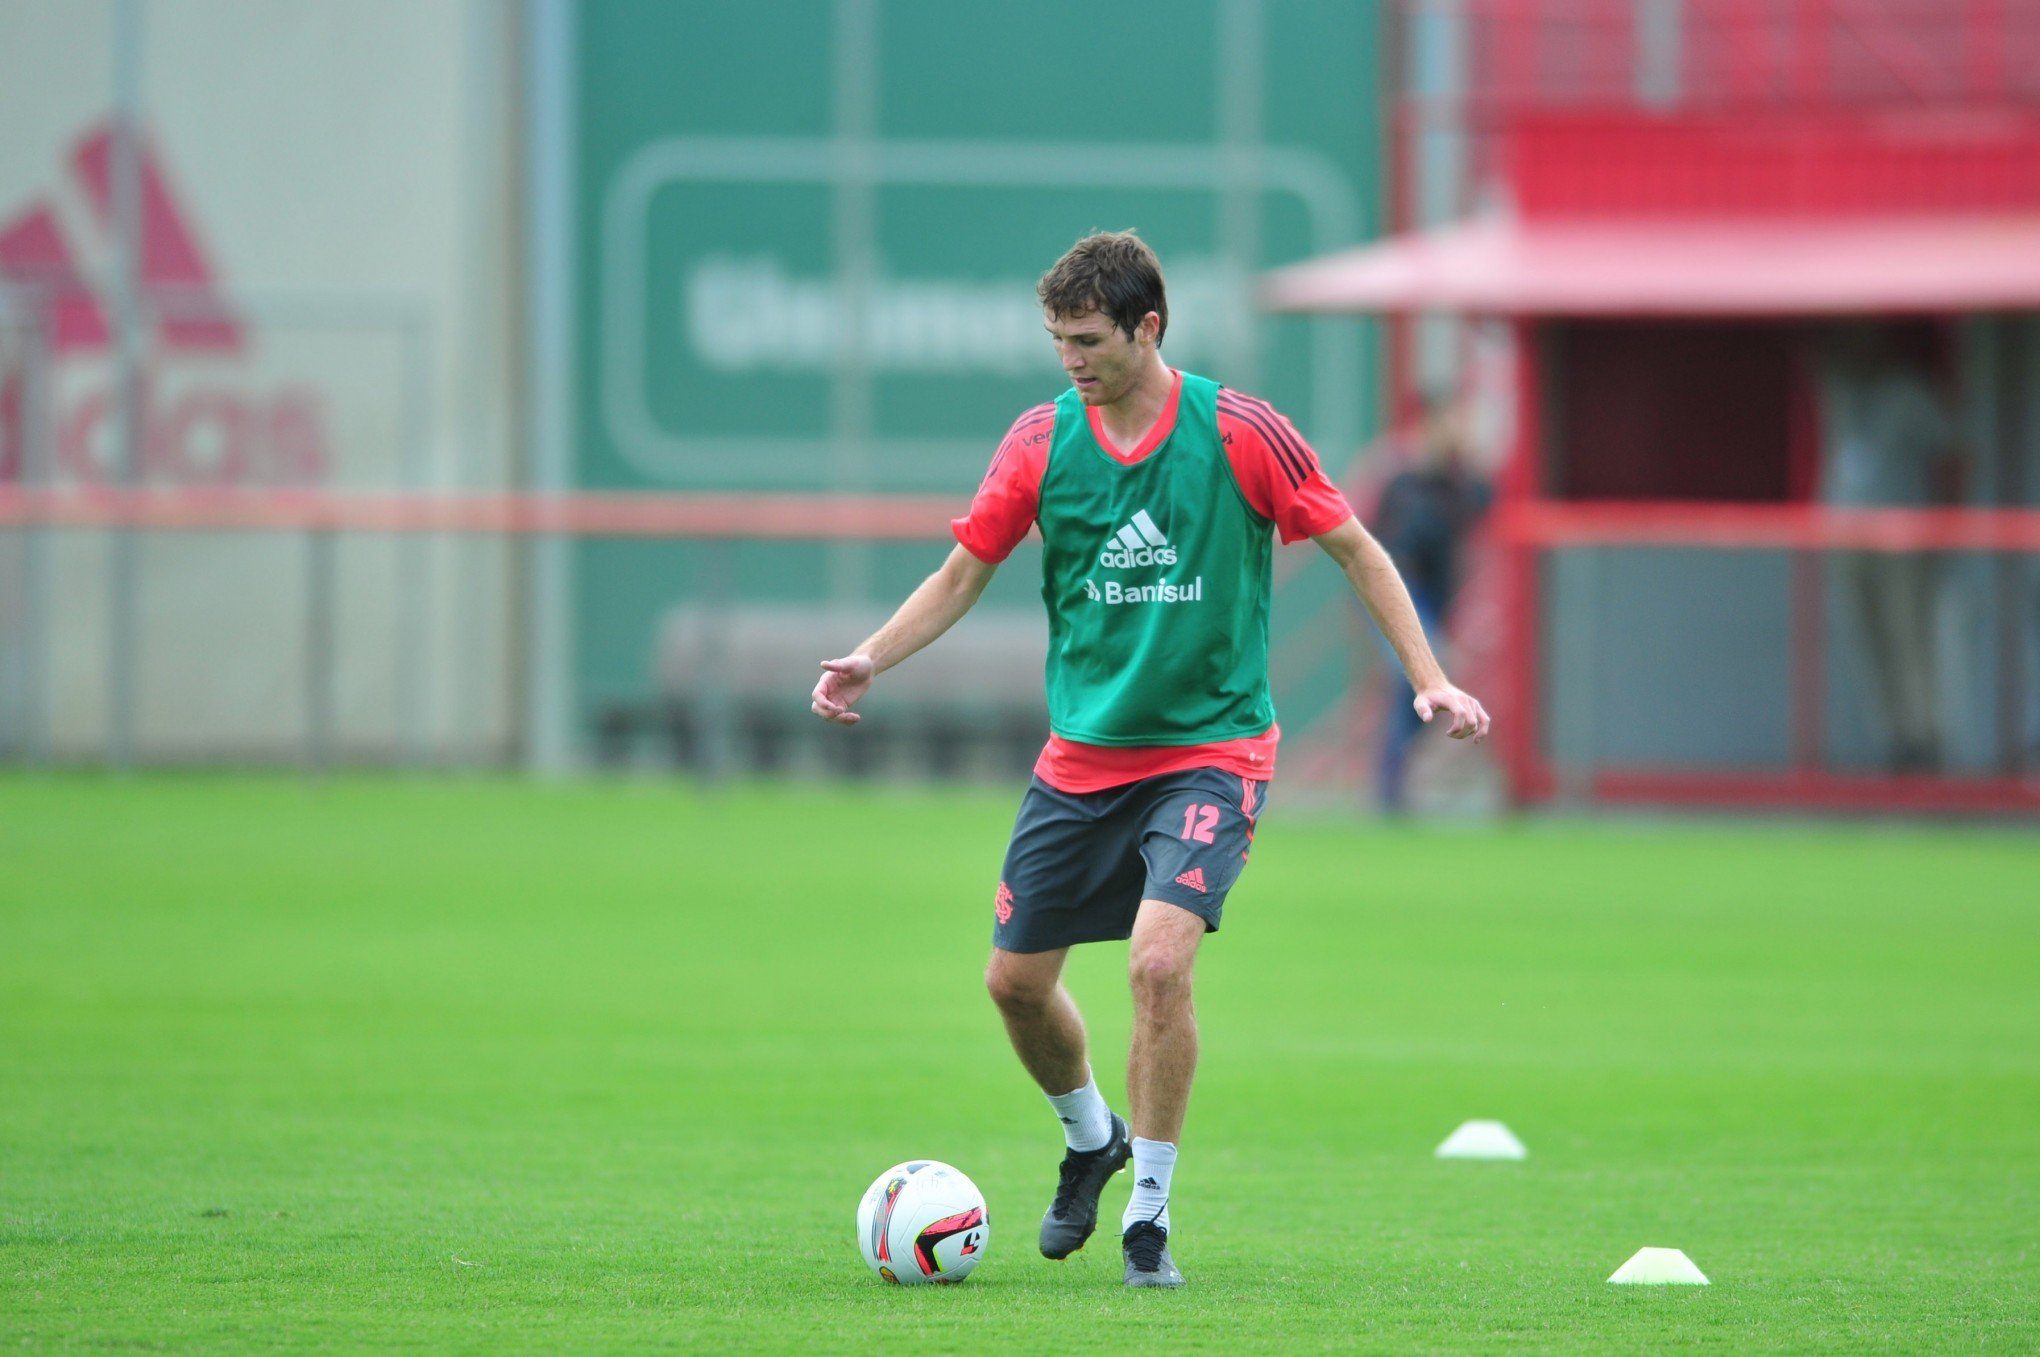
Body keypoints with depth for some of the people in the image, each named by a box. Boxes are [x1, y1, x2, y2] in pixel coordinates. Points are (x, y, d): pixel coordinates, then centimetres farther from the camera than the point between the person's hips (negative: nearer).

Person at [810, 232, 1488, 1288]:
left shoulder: (1240, 434, -11)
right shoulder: (1042, 441, -2)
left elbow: (1355, 551, -1)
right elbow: (961, 575, 6)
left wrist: (1428, 680, -8)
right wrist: (868, 663, -10)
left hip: (1211, 750, -4)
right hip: (1080, 755, 4)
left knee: (1160, 962, -22)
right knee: (1016, 980, 5)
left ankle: (1149, 1213, -7)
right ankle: (1091, 1138, 36)